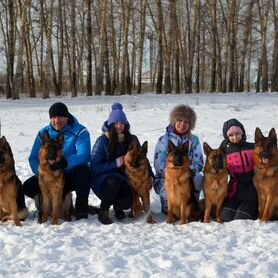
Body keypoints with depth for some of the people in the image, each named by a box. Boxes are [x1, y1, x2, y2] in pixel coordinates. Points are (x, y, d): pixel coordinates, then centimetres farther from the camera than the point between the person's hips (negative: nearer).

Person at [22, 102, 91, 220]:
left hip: (73, 175, -3)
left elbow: (84, 156, -28)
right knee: (28, 187, -17)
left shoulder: (79, 131, -13)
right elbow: (33, 158, -4)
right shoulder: (43, 133, 0)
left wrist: (65, 162, -46)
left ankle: (81, 211, -21)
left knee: (83, 171, -37)